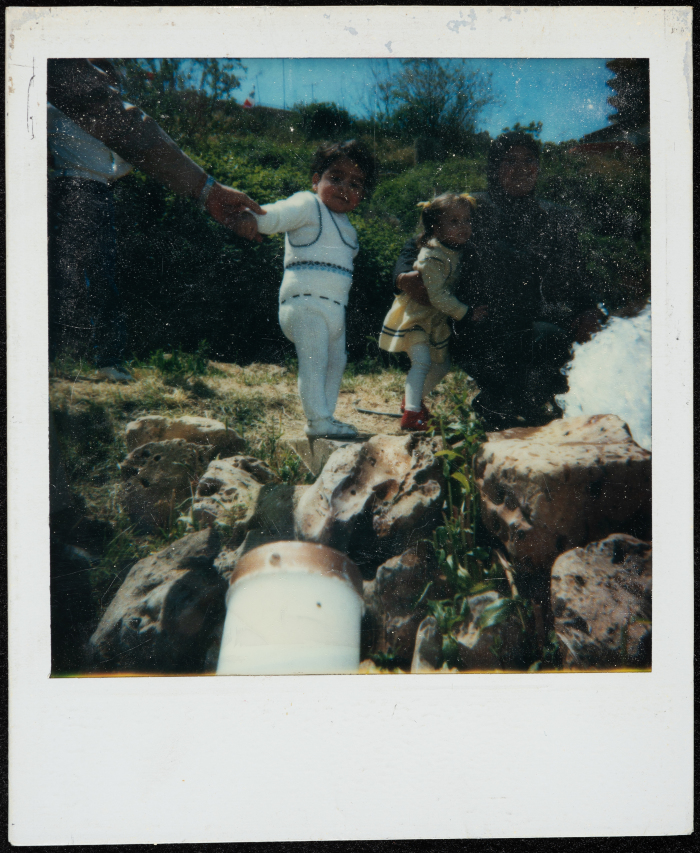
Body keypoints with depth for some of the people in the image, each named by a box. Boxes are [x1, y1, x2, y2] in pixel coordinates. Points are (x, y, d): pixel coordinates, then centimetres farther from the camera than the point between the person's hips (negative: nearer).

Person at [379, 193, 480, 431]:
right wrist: (466, 313, -25)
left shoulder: (460, 251, 0)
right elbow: (438, 296, -29)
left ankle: (414, 399, 35)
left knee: (442, 364, 15)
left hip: (438, 320, 9)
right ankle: (411, 414, -21)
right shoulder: (432, 257, -27)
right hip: (415, 315, -9)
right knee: (422, 361, -22)